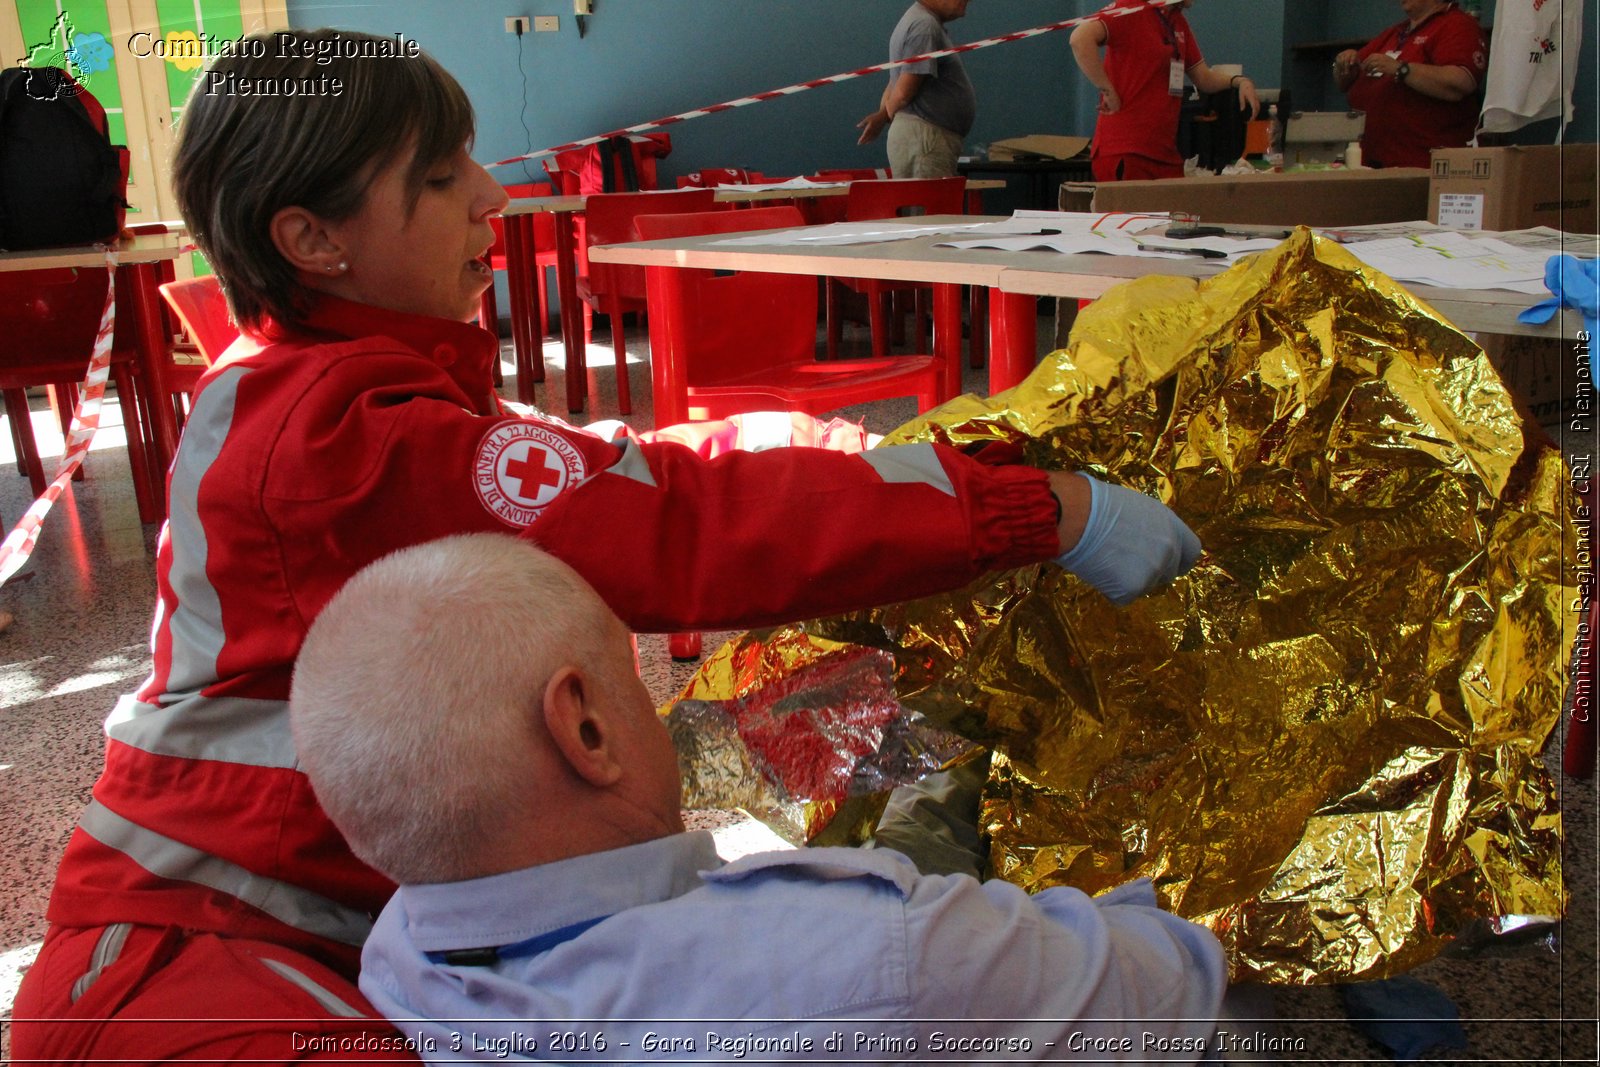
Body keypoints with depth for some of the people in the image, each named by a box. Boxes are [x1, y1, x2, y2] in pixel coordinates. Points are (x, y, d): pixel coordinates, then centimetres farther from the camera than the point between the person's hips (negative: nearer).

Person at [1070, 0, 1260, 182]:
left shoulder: (1179, 23, 19)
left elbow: (1204, 78, 23)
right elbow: (1080, 38, -24)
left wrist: (1239, 81, 4)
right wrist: (1108, 92, -20)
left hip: (1166, 153, 8)